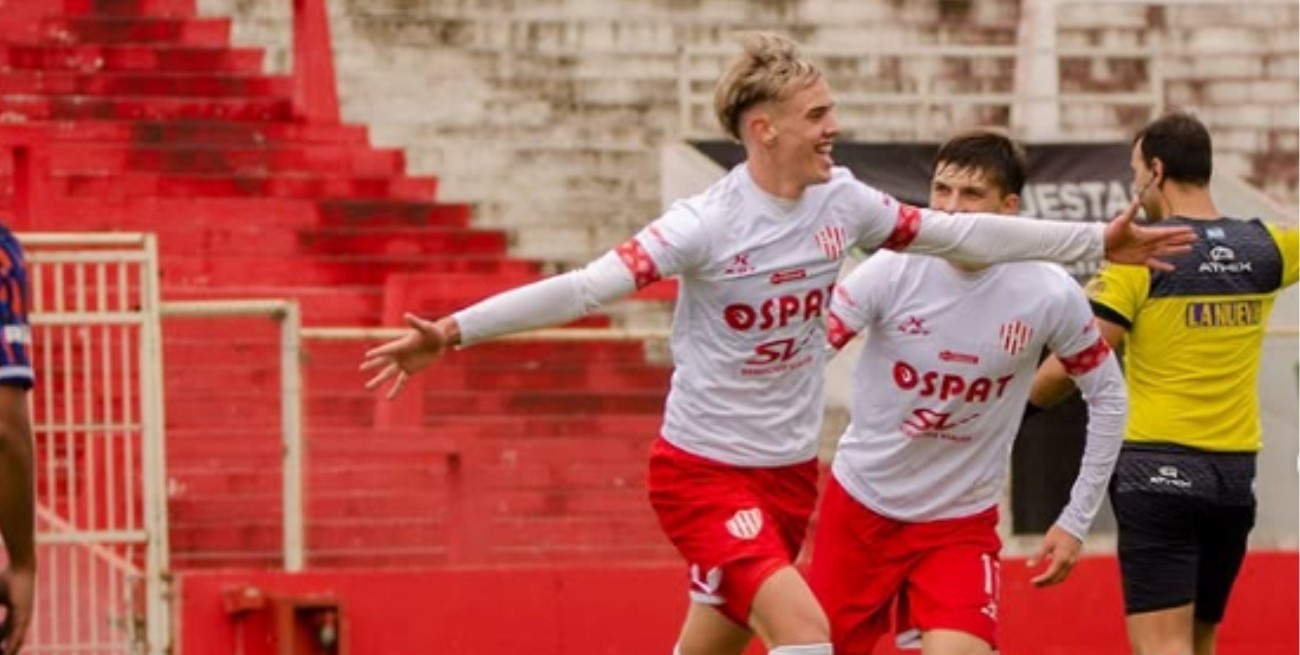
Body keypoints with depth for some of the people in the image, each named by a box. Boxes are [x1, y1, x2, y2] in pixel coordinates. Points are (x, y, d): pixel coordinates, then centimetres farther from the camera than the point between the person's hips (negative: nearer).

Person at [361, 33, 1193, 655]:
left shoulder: (842, 202, -2)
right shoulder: (708, 224, -21)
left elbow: (962, 232, 9)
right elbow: (586, 288, -27)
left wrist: (1098, 242, 14)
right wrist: (452, 333, -37)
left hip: (789, 471, 6)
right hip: (704, 471, -6)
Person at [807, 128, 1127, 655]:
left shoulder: (1050, 296, -14)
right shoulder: (891, 271, -17)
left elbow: (1107, 397, 0)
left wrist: (1076, 520, -1)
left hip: (963, 521, -1)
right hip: (860, 504, 1)